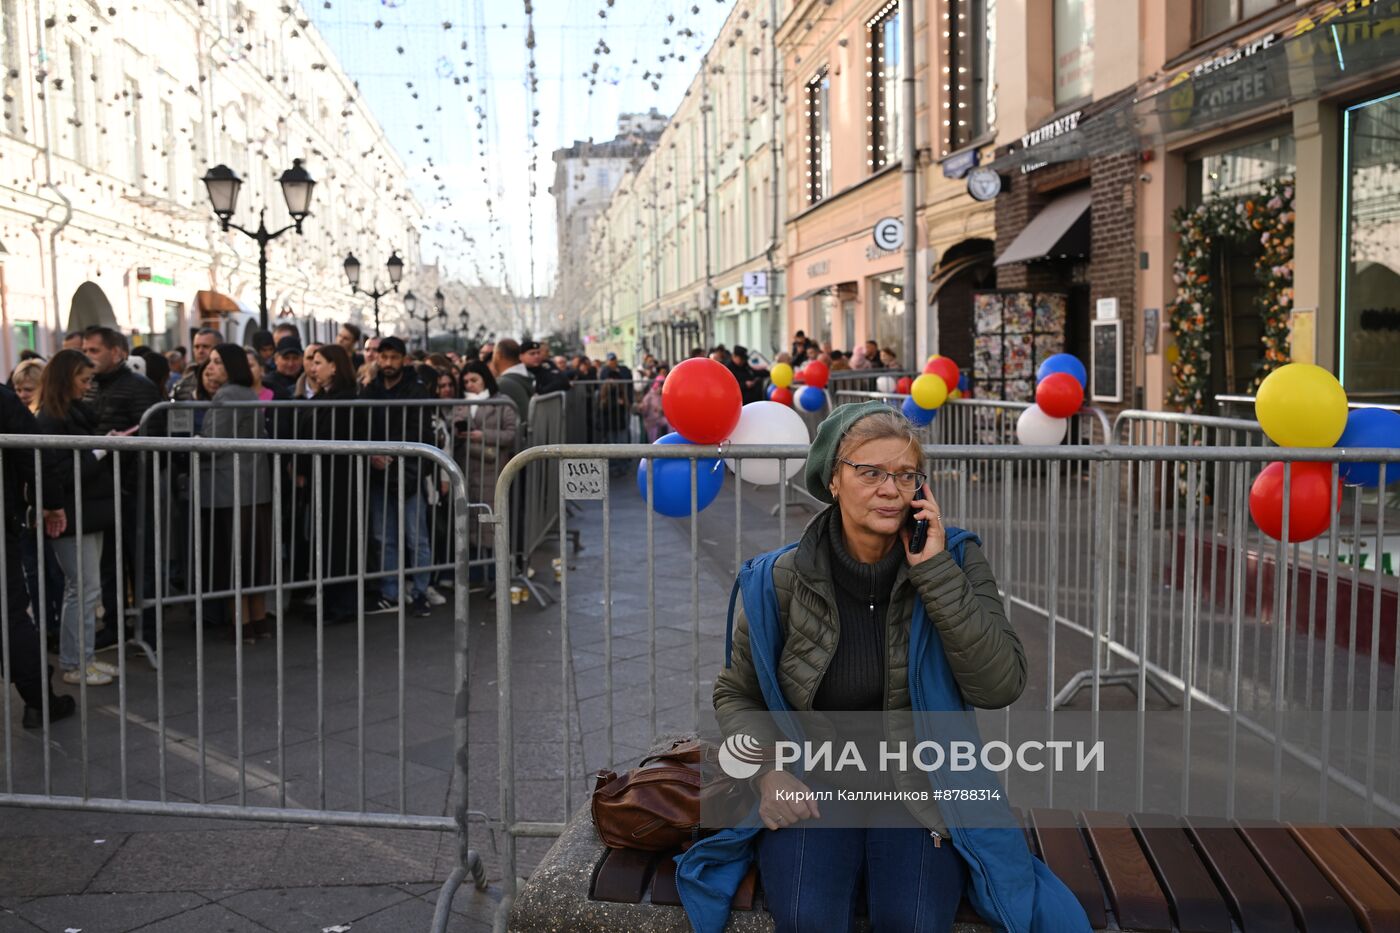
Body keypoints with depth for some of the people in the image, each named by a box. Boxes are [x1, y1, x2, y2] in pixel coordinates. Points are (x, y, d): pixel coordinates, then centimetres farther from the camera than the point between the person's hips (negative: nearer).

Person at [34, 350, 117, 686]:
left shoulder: (76, 413, 12)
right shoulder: (49, 420, -14)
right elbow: (62, 472, -21)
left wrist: (108, 444, 2)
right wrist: (100, 450, -20)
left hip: (89, 511, 9)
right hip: (72, 516, -9)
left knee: (82, 589, 13)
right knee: (84, 590, -3)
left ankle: (84, 657, 21)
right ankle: (74, 665, 8)